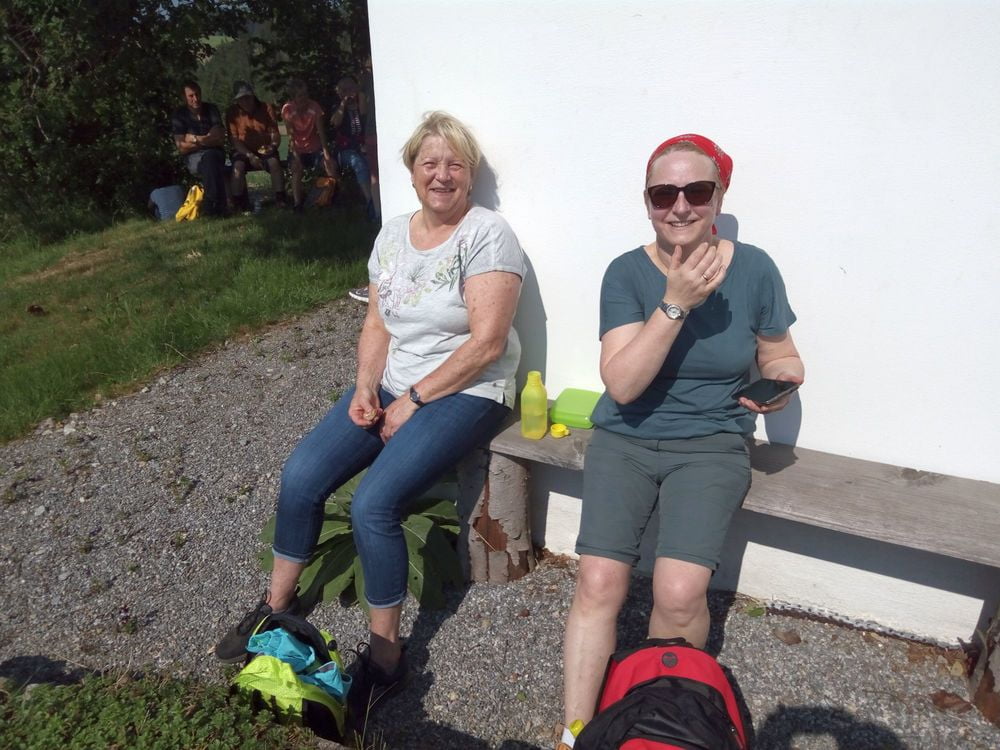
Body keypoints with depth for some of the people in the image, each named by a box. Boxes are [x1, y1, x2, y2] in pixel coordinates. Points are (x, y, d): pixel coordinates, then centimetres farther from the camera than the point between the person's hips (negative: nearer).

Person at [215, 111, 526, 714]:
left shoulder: (487, 234, -12)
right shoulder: (393, 235, 10)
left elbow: (487, 342, -19)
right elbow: (377, 326, 12)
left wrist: (414, 401, -16)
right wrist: (365, 387, -6)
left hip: (464, 393, -6)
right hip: (391, 387, 7)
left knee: (373, 503, -23)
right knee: (300, 476, -6)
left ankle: (385, 650, 0)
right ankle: (278, 603, 20)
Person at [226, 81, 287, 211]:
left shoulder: (266, 108, -2)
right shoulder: (232, 112, -4)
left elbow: (275, 133, -1)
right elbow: (233, 139, -7)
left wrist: (273, 145, -24)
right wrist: (249, 155, -21)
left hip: (265, 150, 0)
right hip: (244, 151, 0)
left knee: (274, 162, -32)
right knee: (238, 165, -32)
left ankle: (280, 198, -23)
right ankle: (239, 201, -20)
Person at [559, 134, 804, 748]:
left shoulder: (754, 269, -1)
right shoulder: (627, 273, -4)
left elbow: (783, 357, 12)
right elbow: (622, 385, -13)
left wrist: (780, 379, -12)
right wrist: (675, 304, -22)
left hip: (712, 444, 0)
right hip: (625, 440, 1)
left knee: (679, 593, -19)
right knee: (599, 583, -17)